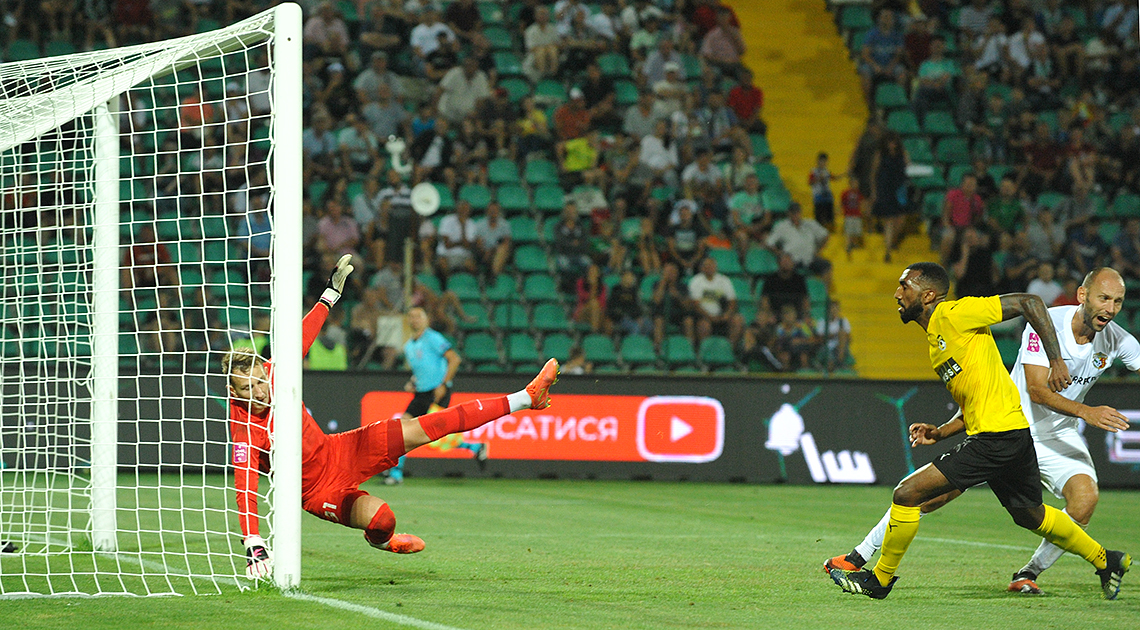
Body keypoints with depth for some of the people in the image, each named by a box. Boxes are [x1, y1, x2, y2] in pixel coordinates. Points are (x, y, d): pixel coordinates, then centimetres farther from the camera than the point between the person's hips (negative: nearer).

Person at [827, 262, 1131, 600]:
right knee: (1031, 515, 28)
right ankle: (1106, 561, 42)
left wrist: (1056, 362, -18)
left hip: (996, 439, -10)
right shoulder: (935, 340, 18)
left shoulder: (954, 314, -11)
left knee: (906, 494, -9)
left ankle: (880, 579, 6)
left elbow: (1029, 303, -14)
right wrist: (940, 432, 8)